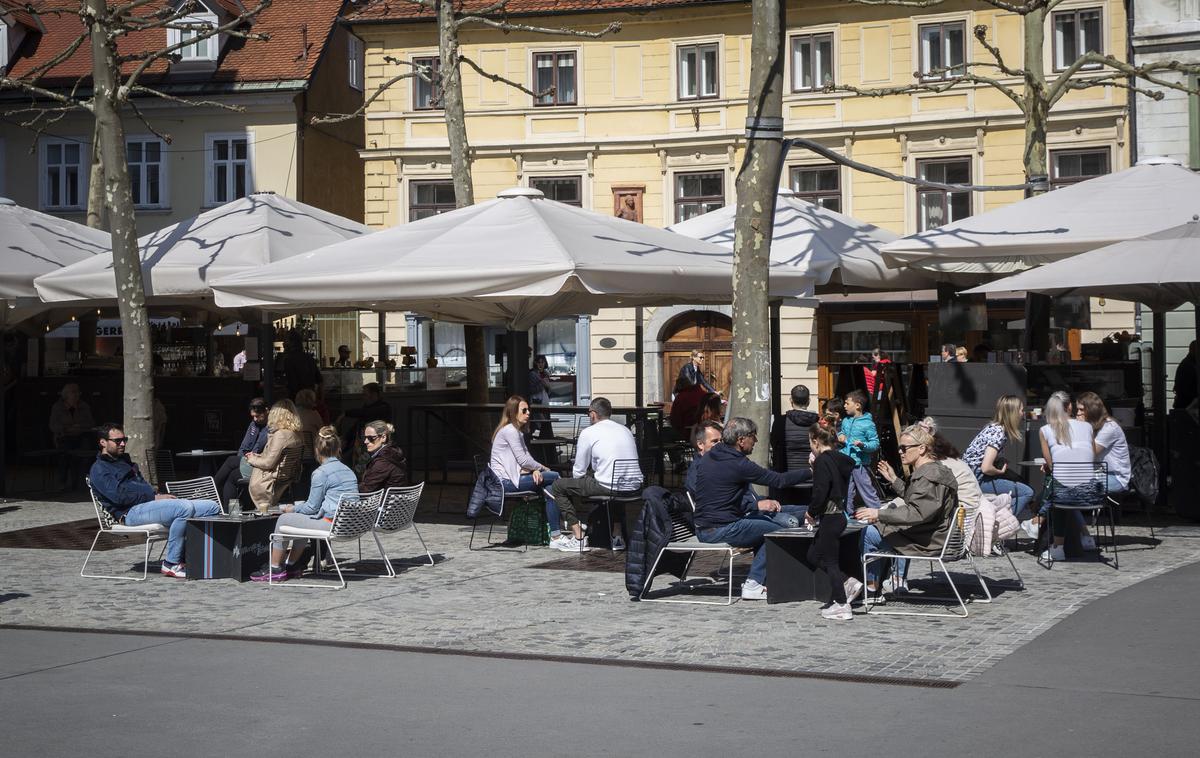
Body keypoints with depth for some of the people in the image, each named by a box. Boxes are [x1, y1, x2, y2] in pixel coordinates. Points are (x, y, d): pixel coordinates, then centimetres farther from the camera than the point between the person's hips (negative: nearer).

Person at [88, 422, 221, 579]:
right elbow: (119, 495, -13)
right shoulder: (99, 469, 2)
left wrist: (160, 495, 5)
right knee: (185, 507, -35)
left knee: (213, 508, -5)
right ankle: (171, 564, -28)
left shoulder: (124, 461, 32)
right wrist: (154, 497, -14)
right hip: (132, 512, -9)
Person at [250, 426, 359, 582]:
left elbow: (312, 507, -6)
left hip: (332, 524, -9)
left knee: (284, 519, 7)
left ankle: (274, 569, 16)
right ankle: (291, 565, 32)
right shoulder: (348, 470, 15)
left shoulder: (321, 472, -10)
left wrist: (292, 509, 13)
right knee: (302, 519, 29)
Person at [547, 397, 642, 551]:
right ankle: (617, 536, 33)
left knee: (558, 487, 9)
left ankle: (578, 537, 4)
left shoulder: (588, 433, 0)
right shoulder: (626, 430, 18)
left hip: (607, 486, -7)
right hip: (634, 487, 7)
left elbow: (578, 471, 3)